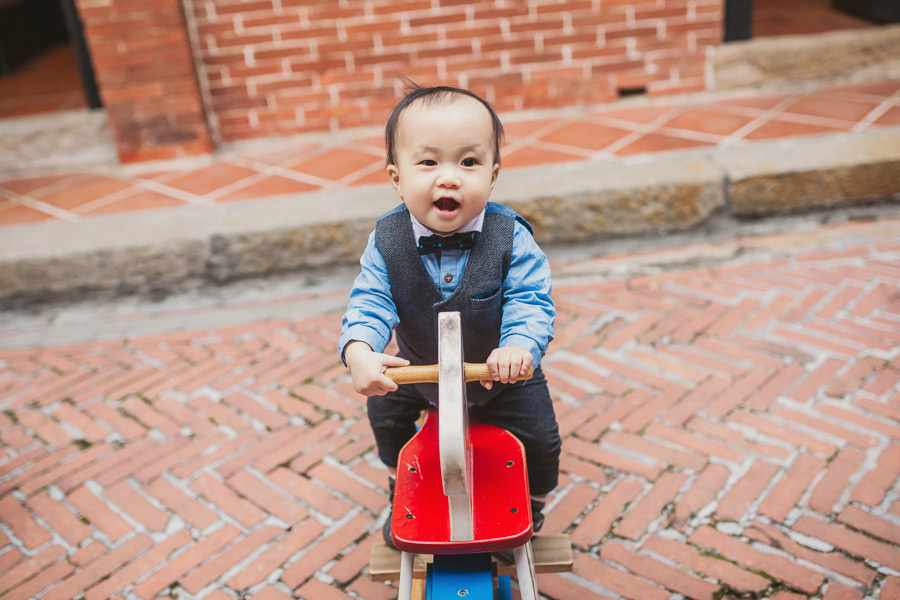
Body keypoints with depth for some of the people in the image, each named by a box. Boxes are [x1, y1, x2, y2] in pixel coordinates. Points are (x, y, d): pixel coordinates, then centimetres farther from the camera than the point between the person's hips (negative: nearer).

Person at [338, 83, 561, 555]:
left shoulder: (510, 237, -25)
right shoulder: (386, 241, -20)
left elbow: (530, 301, -27)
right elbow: (368, 302, -23)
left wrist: (519, 346, -48)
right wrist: (359, 351, -44)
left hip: (501, 374, -2)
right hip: (418, 370, 2)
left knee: (539, 437, -5)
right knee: (385, 411, 10)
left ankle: (531, 505, 30)